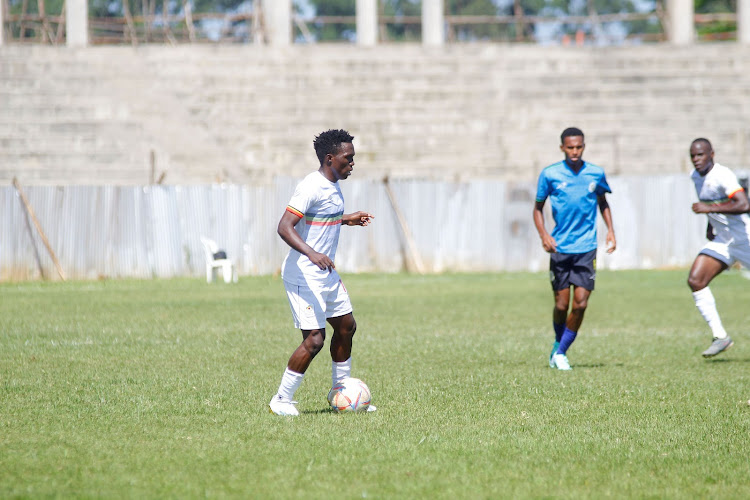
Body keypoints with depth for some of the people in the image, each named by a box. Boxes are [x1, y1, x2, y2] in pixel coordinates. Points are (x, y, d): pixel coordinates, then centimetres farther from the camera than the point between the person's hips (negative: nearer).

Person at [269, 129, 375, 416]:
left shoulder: (333, 186, 10)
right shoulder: (311, 187, -20)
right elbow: (284, 227, -28)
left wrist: (347, 220, 25)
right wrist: (312, 254, -40)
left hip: (327, 273, 10)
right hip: (304, 276, -10)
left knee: (346, 326, 16)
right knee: (314, 339, -12)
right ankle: (281, 400, -1)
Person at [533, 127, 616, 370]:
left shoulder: (596, 174, 4)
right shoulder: (550, 174, -1)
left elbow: (603, 203, 21)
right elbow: (538, 207, 7)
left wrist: (610, 230, 8)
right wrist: (543, 235, -8)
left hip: (586, 248, 1)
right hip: (560, 248, -1)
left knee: (580, 303, -8)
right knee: (562, 304, 1)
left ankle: (560, 352, 6)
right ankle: (558, 344, 29)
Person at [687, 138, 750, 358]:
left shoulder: (722, 175, -22)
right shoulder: (696, 176, 5)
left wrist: (710, 208, -35)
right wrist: (710, 225, 12)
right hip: (721, 240, 7)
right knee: (695, 281, -10)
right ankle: (720, 336, -7)